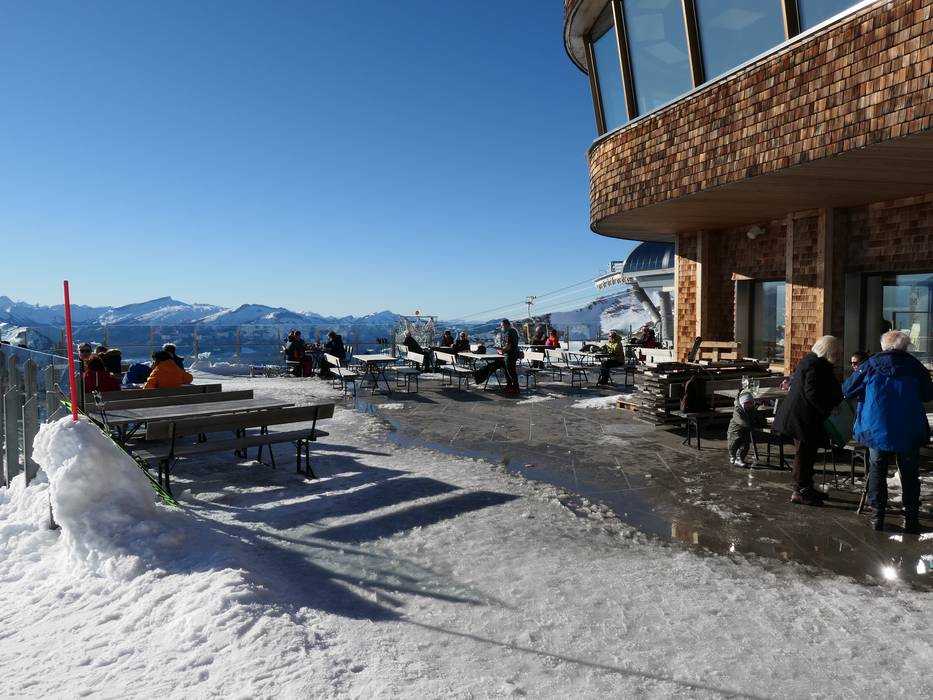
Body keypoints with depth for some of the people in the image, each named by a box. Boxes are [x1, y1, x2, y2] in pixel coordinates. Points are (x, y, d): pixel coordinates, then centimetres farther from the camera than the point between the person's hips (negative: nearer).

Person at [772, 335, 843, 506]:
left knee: (808, 453, 17)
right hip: (805, 418, -11)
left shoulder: (811, 361, 16)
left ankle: (806, 487, 27)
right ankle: (800, 492, 4)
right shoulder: (815, 365, -18)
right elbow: (812, 393, -25)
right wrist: (828, 409, -21)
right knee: (804, 454, -3)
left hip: (802, 416, 11)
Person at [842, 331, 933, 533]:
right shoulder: (915, 366, -3)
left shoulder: (870, 365, -4)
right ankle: (911, 519, 16)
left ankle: (877, 517, 12)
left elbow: (847, 390, 0)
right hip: (910, 432, 0)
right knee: (910, 475, 12)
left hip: (877, 430, 0)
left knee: (877, 472, 11)